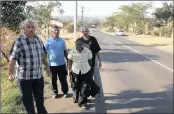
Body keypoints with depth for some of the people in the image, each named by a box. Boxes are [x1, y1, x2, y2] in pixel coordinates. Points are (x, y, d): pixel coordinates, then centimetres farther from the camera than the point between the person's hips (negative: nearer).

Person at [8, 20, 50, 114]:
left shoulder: (38, 39, 3)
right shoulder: (19, 41, -14)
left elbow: (43, 55, 14)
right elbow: (12, 58, -20)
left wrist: (47, 67, 18)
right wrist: (10, 74, -29)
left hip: (38, 75, 5)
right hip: (24, 77, -5)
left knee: (40, 99, 22)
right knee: (27, 100, 11)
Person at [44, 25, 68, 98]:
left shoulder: (62, 40, 3)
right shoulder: (48, 41, -6)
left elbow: (65, 51, 12)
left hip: (62, 64, 2)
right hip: (52, 64, -2)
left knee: (63, 79, 9)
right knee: (54, 80, 12)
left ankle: (65, 92, 25)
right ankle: (55, 92, 28)